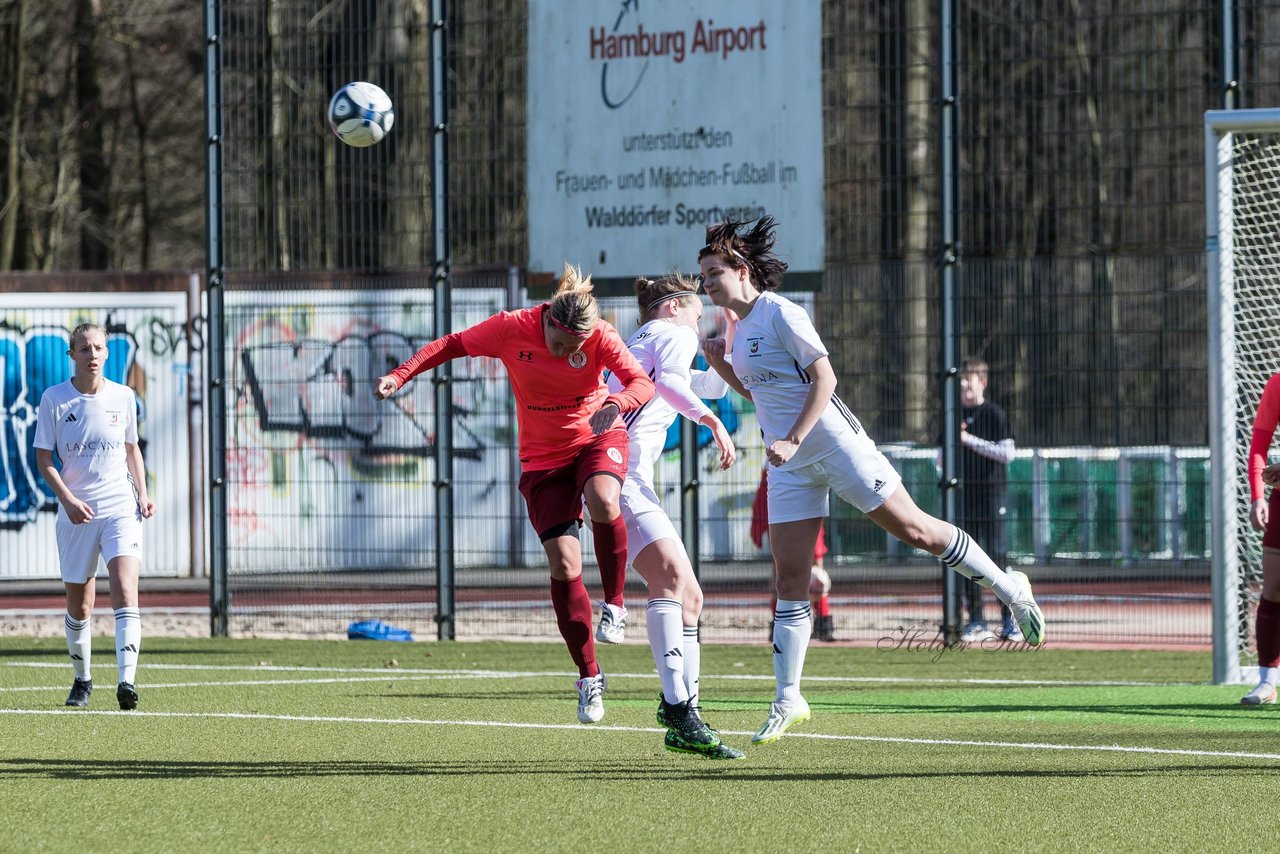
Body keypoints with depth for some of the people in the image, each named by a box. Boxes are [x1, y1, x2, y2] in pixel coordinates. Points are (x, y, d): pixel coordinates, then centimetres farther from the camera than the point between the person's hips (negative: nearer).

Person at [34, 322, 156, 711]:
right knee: (78, 607, 8)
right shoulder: (54, 399, -1)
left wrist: (142, 493, 5)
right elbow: (44, 459, 0)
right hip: (76, 514, 0)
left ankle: (126, 681, -27)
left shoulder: (123, 397, 5)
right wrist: (67, 499, -14)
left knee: (125, 595, -18)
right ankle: (82, 679, 30)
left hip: (121, 510, 0)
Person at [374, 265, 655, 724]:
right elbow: (453, 344, -5)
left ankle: (614, 602, -11)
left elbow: (643, 383, -22)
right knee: (563, 563, -10)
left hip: (597, 438, -1)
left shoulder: (601, 337, -18)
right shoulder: (512, 329, -18)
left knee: (602, 502, -37)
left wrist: (616, 404, -44)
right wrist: (400, 375, -14)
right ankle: (589, 677, 3)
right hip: (543, 456, 1)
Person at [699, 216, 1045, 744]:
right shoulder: (741, 327, 14)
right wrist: (720, 365, 7)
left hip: (831, 440, -7)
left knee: (914, 529, -3)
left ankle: (1009, 589, 16)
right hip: (787, 462, 7)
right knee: (789, 579, 0)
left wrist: (793, 440, -22)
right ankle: (787, 701, 1)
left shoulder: (780, 313, -11)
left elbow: (824, 378, -16)